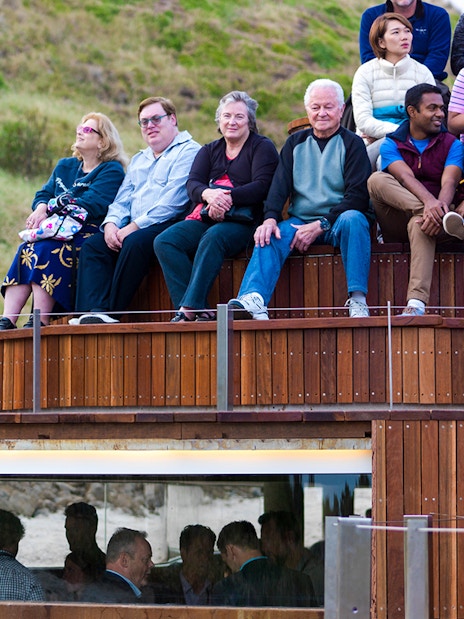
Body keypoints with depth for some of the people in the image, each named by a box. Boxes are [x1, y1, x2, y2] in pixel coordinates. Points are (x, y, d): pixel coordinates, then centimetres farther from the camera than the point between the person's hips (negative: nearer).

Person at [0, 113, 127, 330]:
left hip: (89, 236, -6)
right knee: (25, 251, -25)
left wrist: (51, 209, -19)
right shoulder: (65, 166, 25)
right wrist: (41, 208, -10)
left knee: (47, 251, -33)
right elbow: (44, 194, 15)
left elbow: (91, 204, -14)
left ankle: (40, 322, -38)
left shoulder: (112, 171, 1)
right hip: (60, 232, 6)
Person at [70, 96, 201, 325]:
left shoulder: (188, 152, -1)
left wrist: (134, 227, -17)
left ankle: (112, 312, -34)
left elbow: (172, 201, -13)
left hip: (170, 226, -8)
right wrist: (111, 224, -2)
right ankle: (92, 311, -32)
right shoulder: (138, 160, 27)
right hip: (132, 228, 8)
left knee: (134, 242, -35)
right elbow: (122, 201, 23)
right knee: (93, 245, -16)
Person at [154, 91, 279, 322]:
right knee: (164, 242, -21)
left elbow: (262, 186, -7)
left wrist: (226, 197, -22)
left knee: (213, 239, -37)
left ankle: (190, 307, -40)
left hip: (242, 220, -6)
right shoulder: (209, 151, 24)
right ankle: (199, 310, -32)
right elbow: (192, 184, 8)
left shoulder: (262, 147, 8)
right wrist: (209, 194, -17)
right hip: (205, 217, 6)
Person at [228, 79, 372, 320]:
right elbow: (279, 185, 7)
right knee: (271, 235, -26)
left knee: (352, 219, -36)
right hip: (301, 222, 3)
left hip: (337, 221, -3)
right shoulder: (295, 143, 17)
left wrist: (321, 225, -17)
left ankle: (358, 301, -41)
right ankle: (252, 299, -49)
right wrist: (270, 218, -14)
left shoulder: (352, 144, 4)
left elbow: (358, 196, -6)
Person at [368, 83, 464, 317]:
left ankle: (416, 303, -55)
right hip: (398, 226, 1)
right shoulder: (391, 145, 9)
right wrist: (428, 202, -36)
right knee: (376, 180, -26)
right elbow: (405, 177, -13)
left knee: (420, 223, -39)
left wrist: (440, 207, -35)